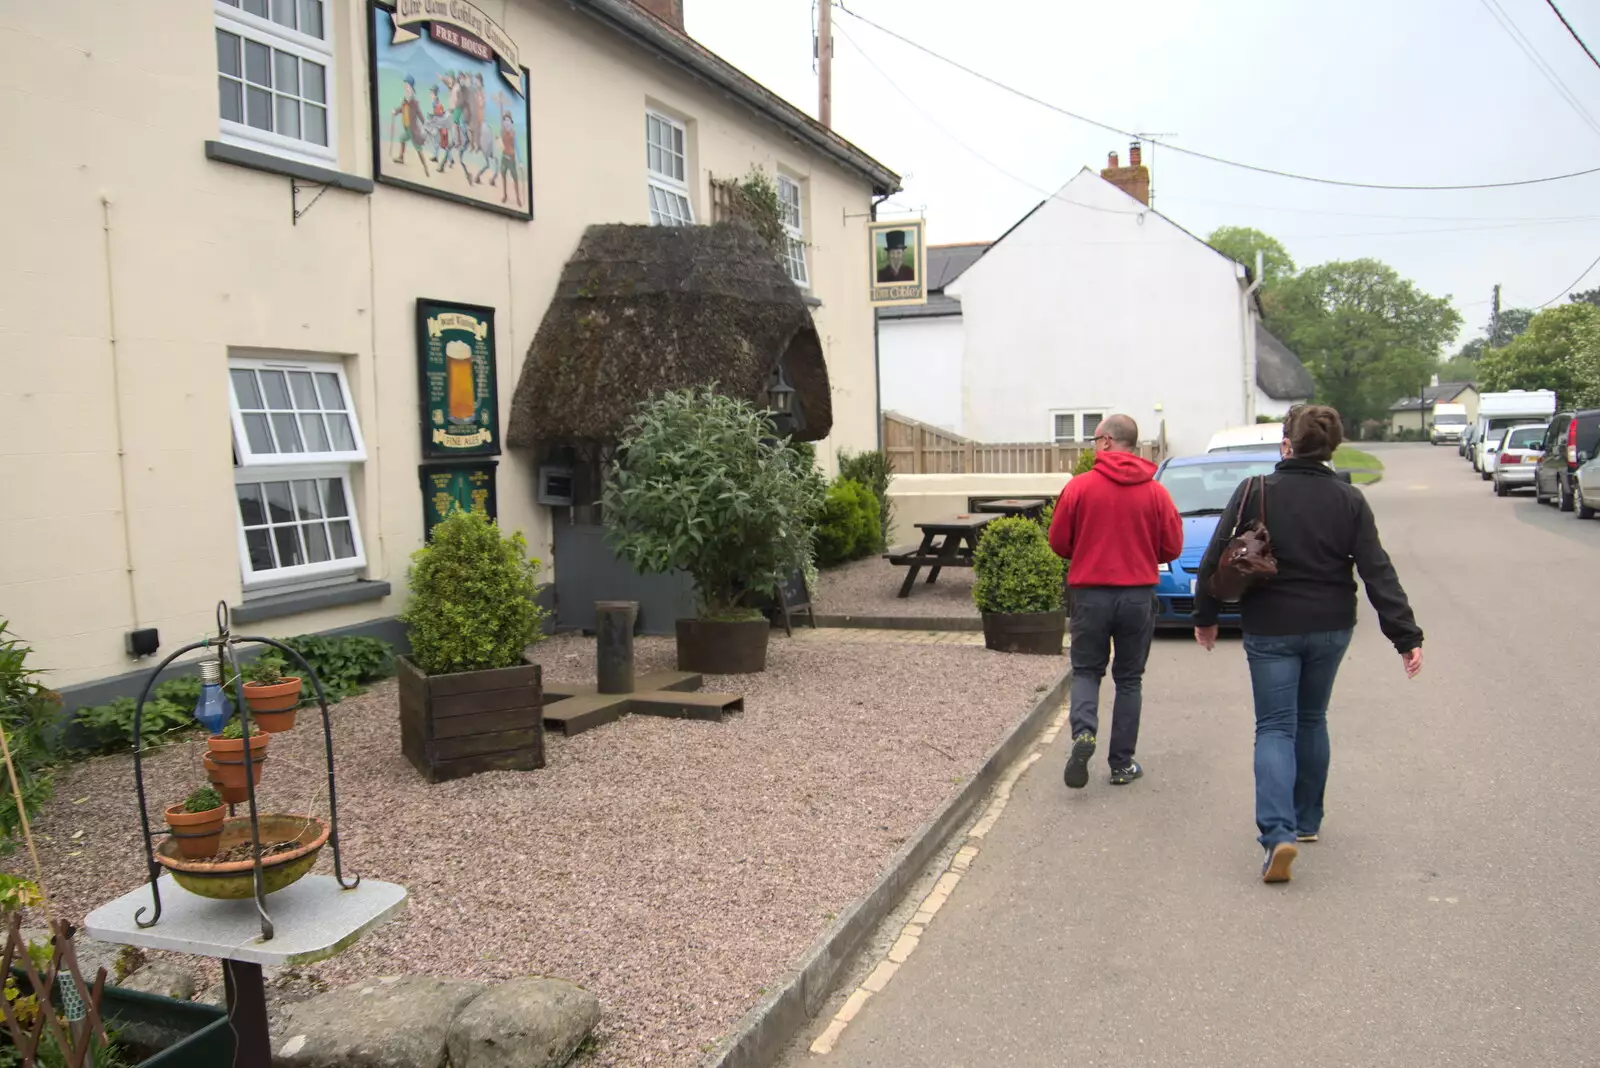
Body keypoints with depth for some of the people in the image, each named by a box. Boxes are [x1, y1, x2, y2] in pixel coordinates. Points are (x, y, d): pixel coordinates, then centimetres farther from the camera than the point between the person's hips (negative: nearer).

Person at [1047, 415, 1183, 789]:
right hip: (1139, 594, 2)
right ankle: (1122, 764, 15)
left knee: (1086, 670, 14)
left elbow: (1058, 542, -3)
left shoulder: (1080, 486, -7)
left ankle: (1083, 732, -12)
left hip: (1090, 593, -1)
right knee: (1129, 679, 13)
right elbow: (1173, 548, 1)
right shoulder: (1156, 492, -2)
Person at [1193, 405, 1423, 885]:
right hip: (1330, 629, 3)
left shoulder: (1255, 492, -8)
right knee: (1311, 721, 19)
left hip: (1270, 630, -3)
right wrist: (1407, 636, -4)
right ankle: (1307, 820, 31)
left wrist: (1205, 616, 5)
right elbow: (1378, 573, -5)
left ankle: (1278, 831, -17)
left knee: (1275, 728, 1)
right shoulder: (1350, 501, -2)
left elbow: (1216, 559, -7)